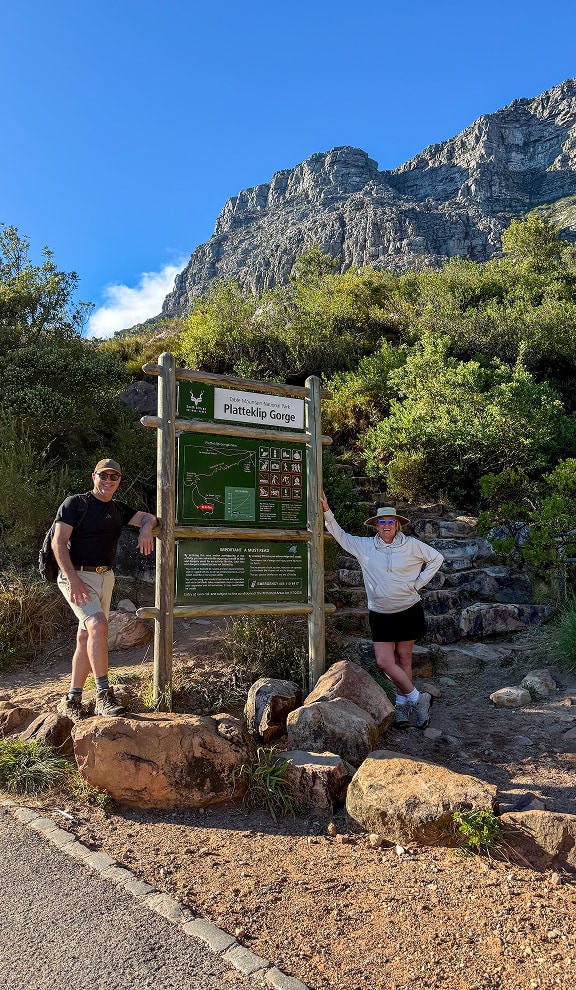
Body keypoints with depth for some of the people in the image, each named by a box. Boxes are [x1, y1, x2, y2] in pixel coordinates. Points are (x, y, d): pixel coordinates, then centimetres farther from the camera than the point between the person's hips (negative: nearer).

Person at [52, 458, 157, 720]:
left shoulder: (118, 509, 13)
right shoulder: (75, 503, -6)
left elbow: (148, 517, 14)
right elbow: (58, 543, -12)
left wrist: (146, 529, -12)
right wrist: (73, 579, -23)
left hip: (106, 578, 7)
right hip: (77, 576, -6)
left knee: (86, 638, 8)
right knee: (98, 625, -25)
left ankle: (72, 700, 18)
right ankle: (103, 696, -21)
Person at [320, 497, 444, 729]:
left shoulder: (411, 545, -4)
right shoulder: (364, 546, -1)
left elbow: (436, 558, 6)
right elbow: (340, 535, 7)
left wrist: (418, 583, -1)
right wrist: (327, 511, -3)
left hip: (408, 611, -1)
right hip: (380, 614, 1)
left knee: (403, 659, 7)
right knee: (384, 662, -5)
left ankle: (402, 705, 22)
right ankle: (418, 698, 12)